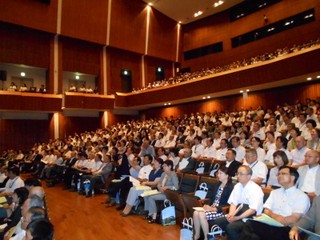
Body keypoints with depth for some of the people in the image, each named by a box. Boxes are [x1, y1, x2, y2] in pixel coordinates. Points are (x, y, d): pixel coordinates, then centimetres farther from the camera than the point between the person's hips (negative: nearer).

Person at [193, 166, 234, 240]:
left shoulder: (231, 187, -10)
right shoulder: (217, 184, 15)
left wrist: (215, 209, -20)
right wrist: (208, 205, -2)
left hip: (222, 211, -7)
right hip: (212, 208, 7)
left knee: (202, 215, -28)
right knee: (196, 212, -18)